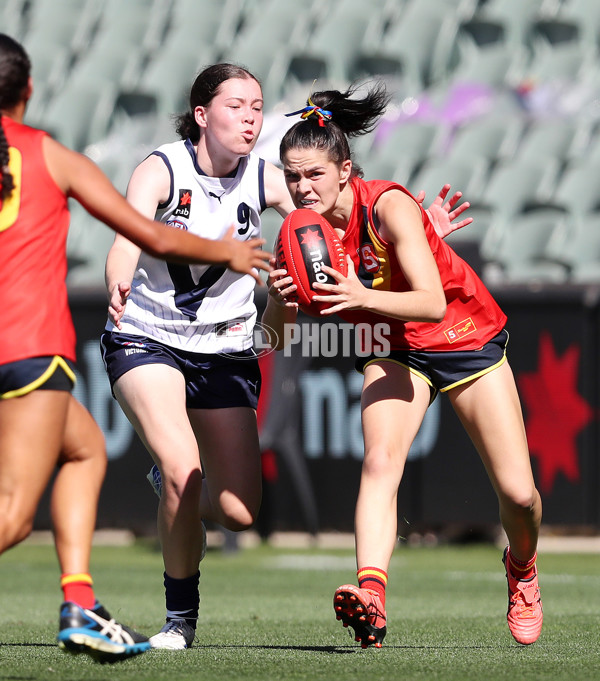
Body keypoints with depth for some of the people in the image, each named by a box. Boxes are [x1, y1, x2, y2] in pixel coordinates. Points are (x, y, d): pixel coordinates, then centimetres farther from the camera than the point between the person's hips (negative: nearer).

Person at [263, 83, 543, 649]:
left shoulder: (389, 205, -28)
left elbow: (433, 303, -37)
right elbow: (277, 337, -16)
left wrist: (361, 296, -52)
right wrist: (279, 301, -38)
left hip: (468, 338, -3)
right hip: (394, 351, 3)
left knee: (518, 493, -3)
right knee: (380, 460, -27)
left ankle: (521, 570, 31)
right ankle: (370, 594, -42)